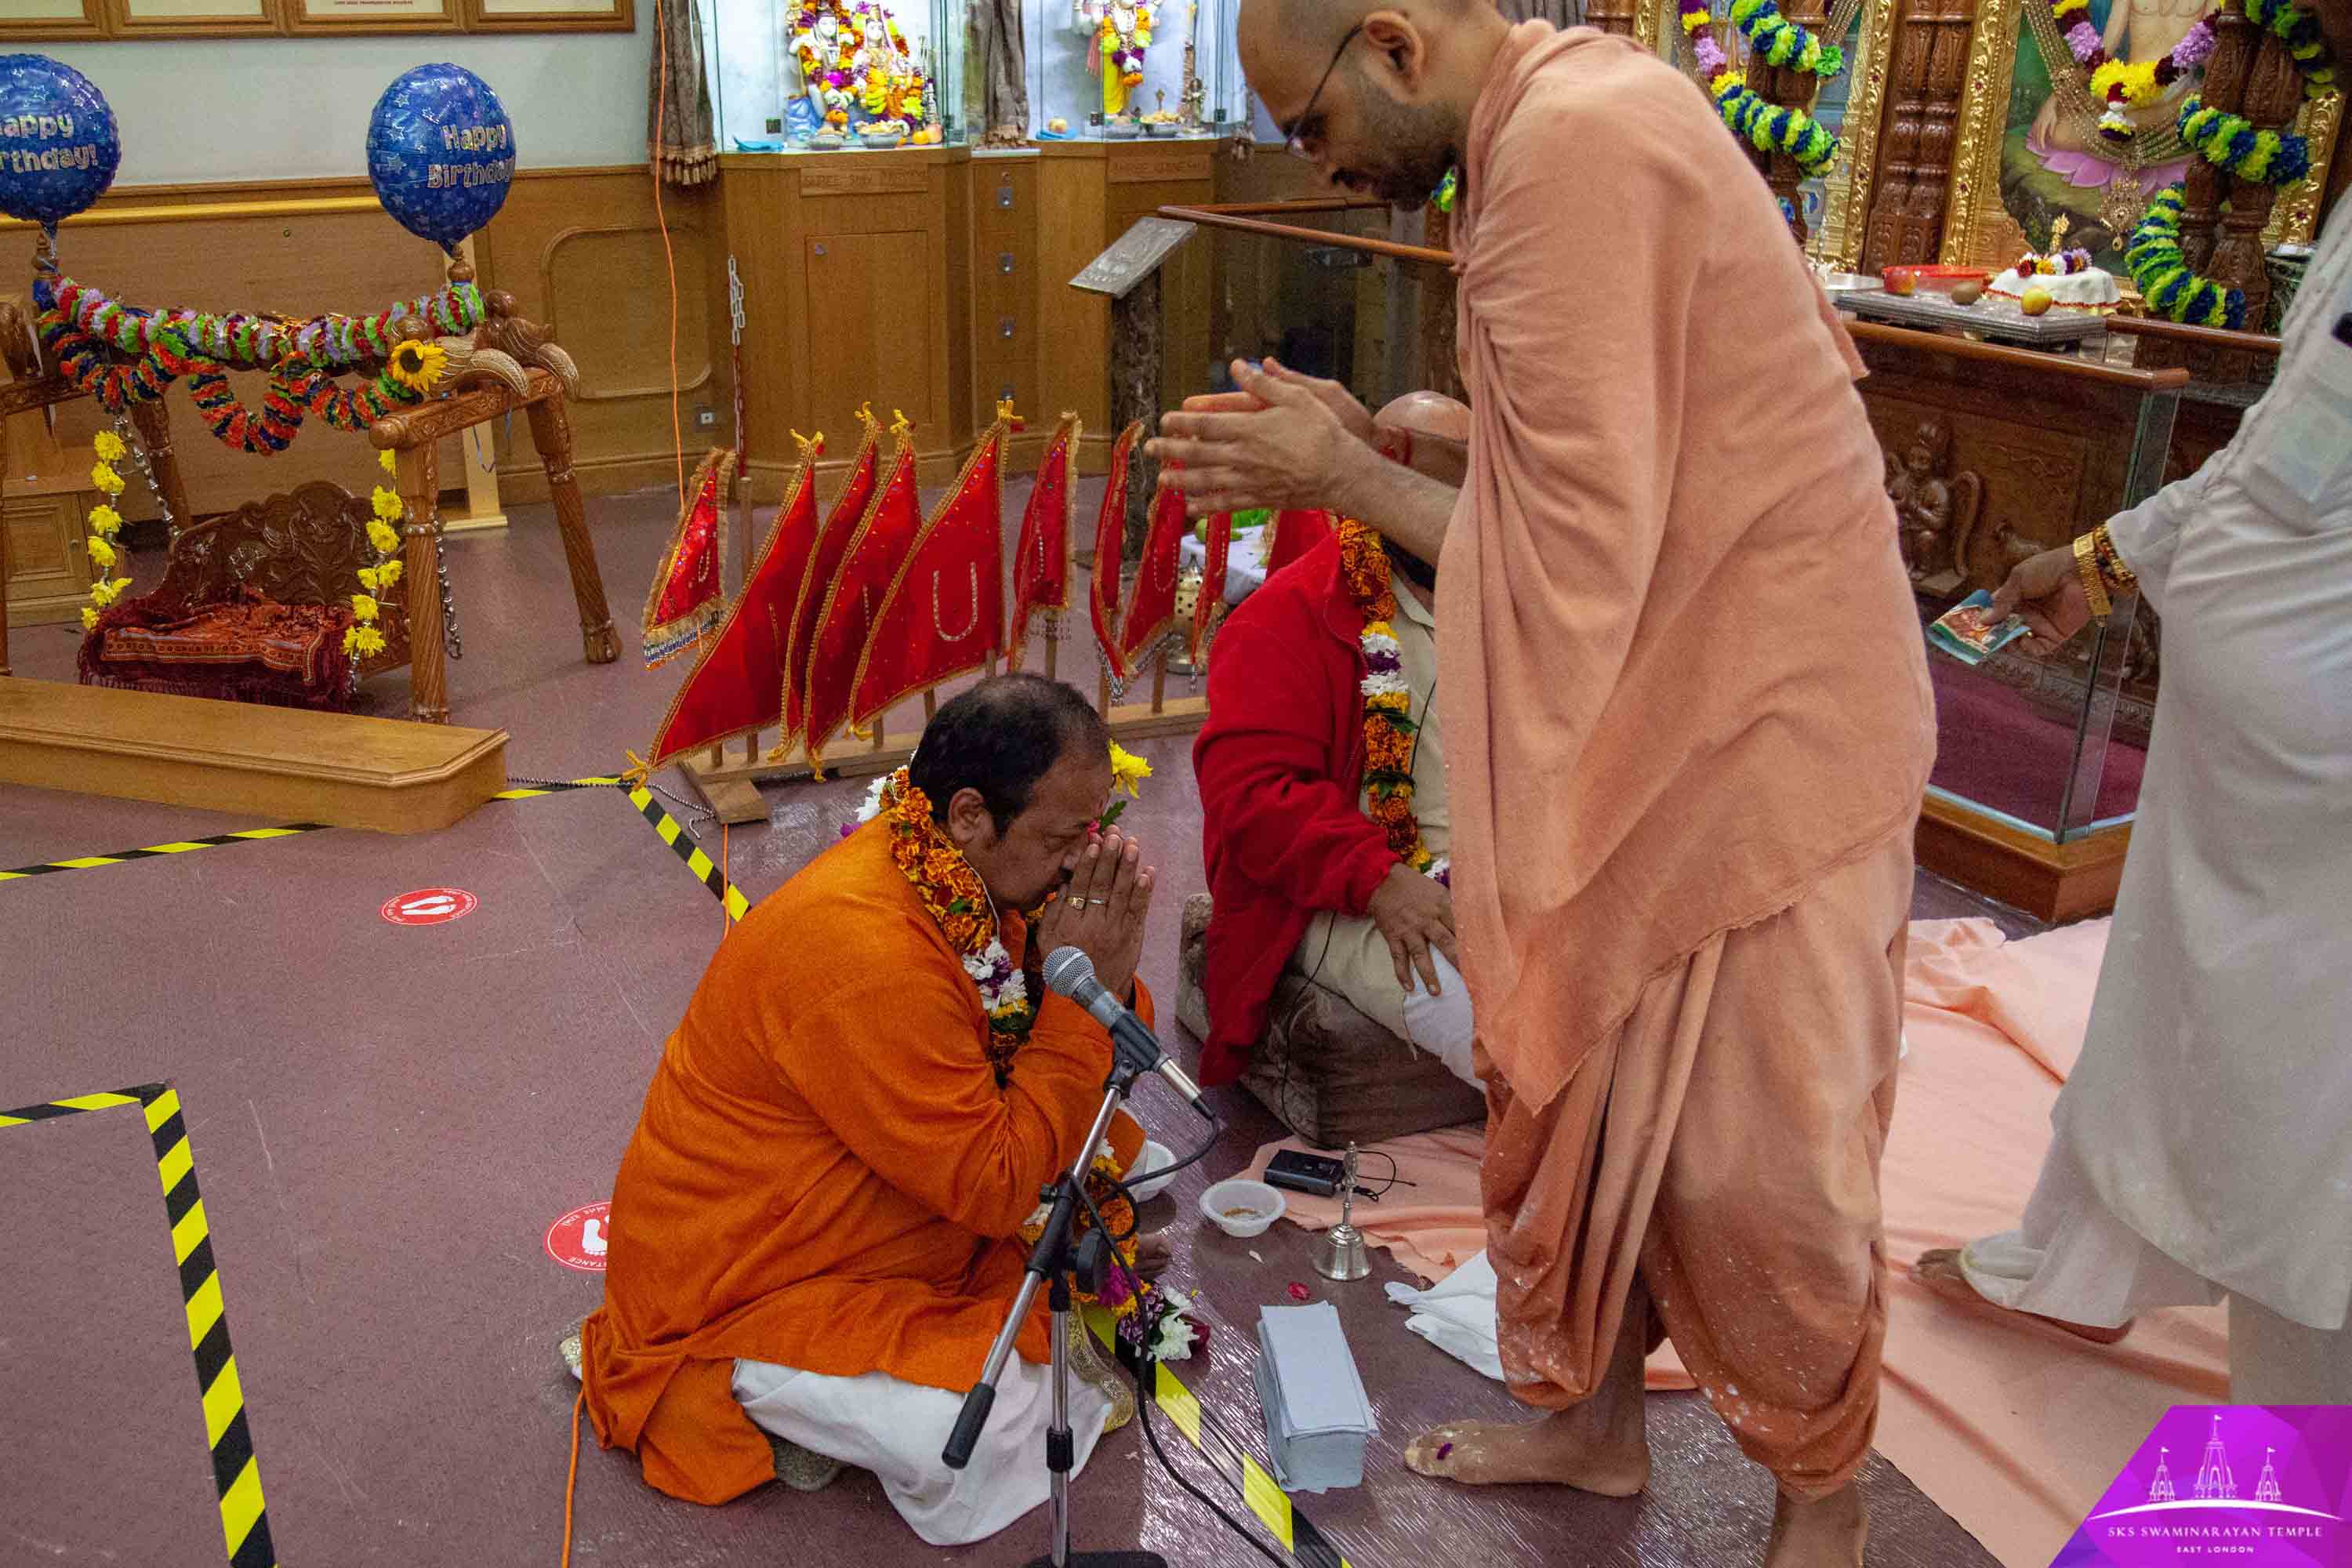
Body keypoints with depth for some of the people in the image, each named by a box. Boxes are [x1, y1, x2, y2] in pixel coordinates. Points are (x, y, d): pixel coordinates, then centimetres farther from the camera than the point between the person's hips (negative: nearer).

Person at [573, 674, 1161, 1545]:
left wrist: (1106, 985, -18)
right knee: (986, 1442, -28)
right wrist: (1079, 994, -27)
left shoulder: (965, 880, -6)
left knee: (1123, 1151, 10)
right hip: (734, 1294, -9)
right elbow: (997, 1187, -29)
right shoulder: (865, 954, -34)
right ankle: (755, 1389, 0)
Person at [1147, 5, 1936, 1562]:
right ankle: (1593, 1418, 38)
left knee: (1753, 1165, 5)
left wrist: (1347, 478, -12)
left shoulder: (1574, 148, -24)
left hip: (1761, 734, -9)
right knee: (1577, 1102, 17)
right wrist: (1372, 433, 2)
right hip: (1648, 721, 9)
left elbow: (1572, 565, -24)